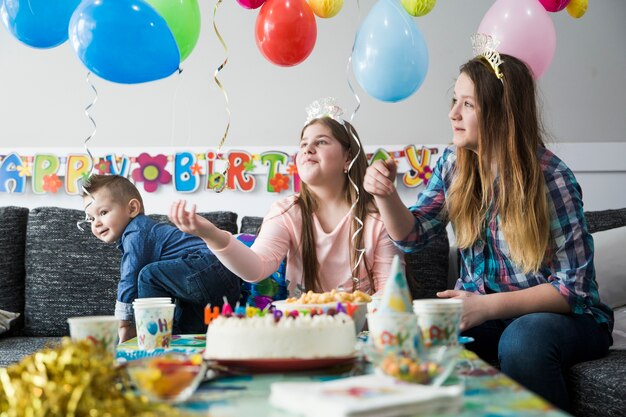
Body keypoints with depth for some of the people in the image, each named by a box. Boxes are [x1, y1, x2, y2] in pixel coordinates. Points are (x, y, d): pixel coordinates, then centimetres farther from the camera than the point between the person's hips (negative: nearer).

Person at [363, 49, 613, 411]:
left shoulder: (550, 177, -17)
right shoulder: (454, 165, 0)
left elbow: (574, 286, -17)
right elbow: (413, 235, 6)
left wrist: (488, 306, -27)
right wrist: (385, 194, -14)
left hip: (564, 315, -4)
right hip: (482, 311, 5)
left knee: (522, 338, -37)